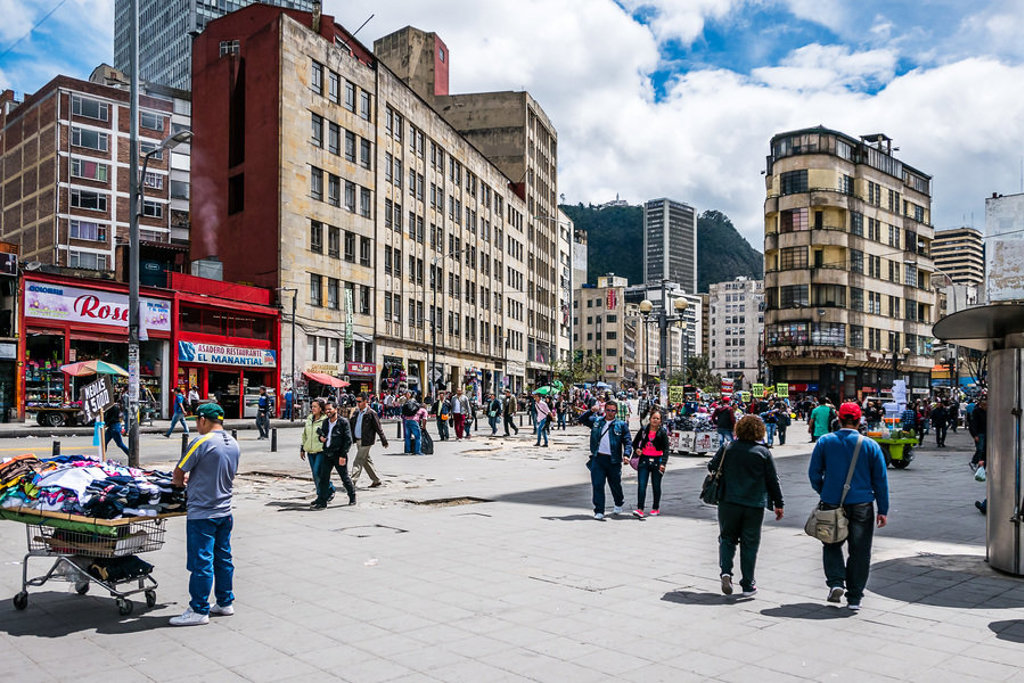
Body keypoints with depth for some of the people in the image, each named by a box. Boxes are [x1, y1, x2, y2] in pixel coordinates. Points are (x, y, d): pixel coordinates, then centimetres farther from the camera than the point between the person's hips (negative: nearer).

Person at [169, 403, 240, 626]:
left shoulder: (201, 443, -16)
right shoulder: (234, 444, 7)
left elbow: (178, 475, -9)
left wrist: (179, 482, 14)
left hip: (201, 514, -8)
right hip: (225, 512, 8)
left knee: (201, 561, -1)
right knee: (223, 558, 15)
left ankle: (199, 610, 6)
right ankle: (225, 603, 24)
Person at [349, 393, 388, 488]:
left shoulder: (371, 413, -10)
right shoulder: (356, 412, 10)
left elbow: (378, 428, -8)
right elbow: (350, 423, 12)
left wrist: (384, 441, -5)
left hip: (366, 441, -8)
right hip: (358, 440, 8)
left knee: (358, 461, -10)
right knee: (367, 460, 14)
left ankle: (353, 481, -9)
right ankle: (376, 480, 24)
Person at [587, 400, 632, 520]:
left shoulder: (621, 425, 4)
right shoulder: (596, 422, 10)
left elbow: (628, 441, 2)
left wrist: (626, 454, -14)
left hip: (613, 460, -1)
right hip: (597, 458, 1)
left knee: (615, 484, 12)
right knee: (597, 485, -7)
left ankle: (619, 503, 41)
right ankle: (599, 511, -2)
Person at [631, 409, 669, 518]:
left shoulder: (662, 432, -3)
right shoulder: (644, 430, 5)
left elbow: (666, 449, -7)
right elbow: (635, 442, 18)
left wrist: (663, 463, -18)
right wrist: (636, 449, -4)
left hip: (657, 461, -2)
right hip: (644, 459, 2)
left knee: (656, 486, 9)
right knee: (641, 485, -8)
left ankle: (656, 508, 24)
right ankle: (640, 509, -13)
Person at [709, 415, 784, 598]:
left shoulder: (727, 449, -1)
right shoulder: (763, 453, -3)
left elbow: (712, 467, 5)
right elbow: (773, 480, 1)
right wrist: (779, 504, 9)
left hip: (729, 502, 1)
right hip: (754, 505, -1)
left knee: (727, 538, 15)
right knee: (750, 543, 8)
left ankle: (726, 571, -6)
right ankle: (747, 585, 12)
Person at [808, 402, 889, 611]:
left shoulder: (825, 441, -2)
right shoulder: (870, 445, -2)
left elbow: (814, 473, 2)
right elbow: (880, 480, 1)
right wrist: (883, 510, 7)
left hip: (832, 504, 0)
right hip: (862, 505, 0)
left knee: (831, 545, 16)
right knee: (859, 551, 9)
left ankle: (836, 582, -3)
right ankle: (854, 598, 12)